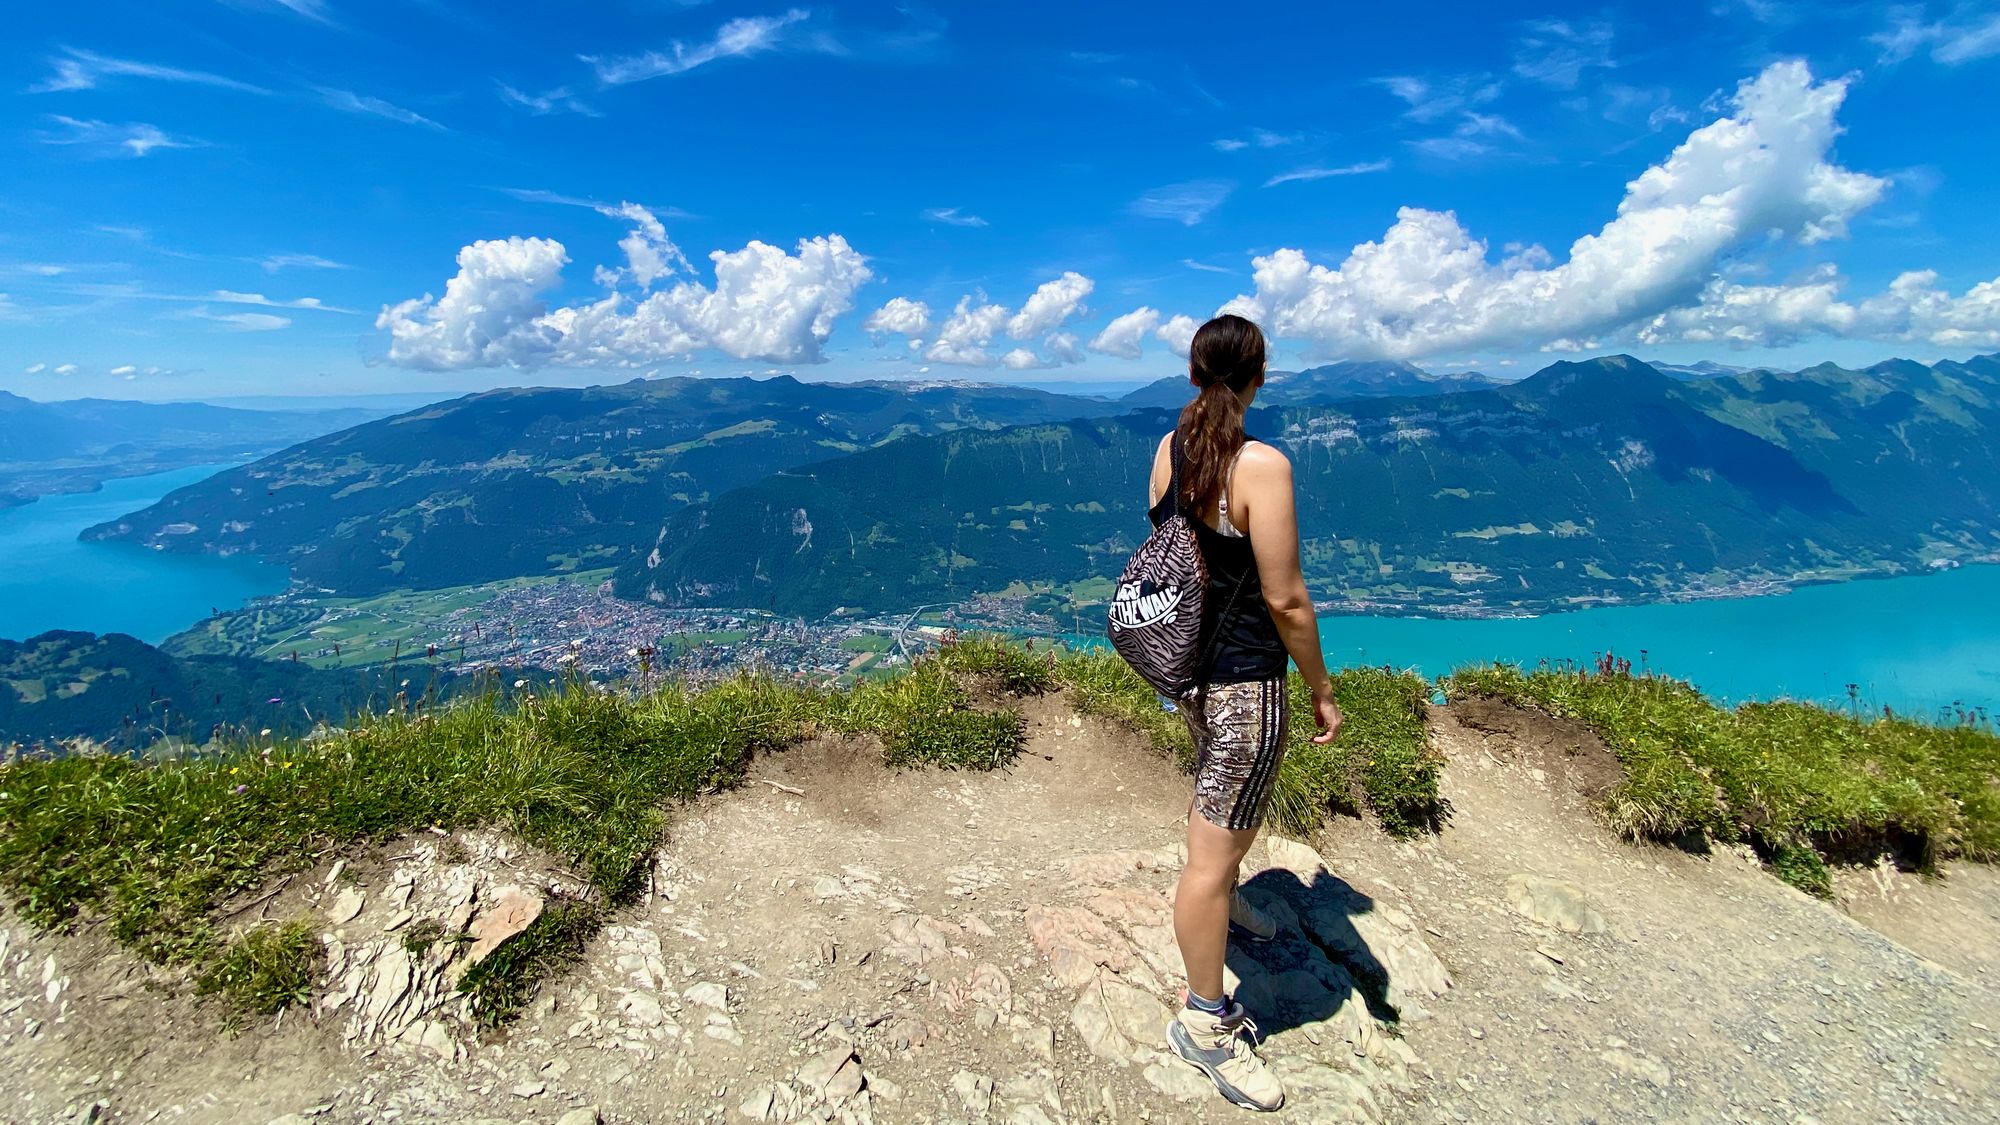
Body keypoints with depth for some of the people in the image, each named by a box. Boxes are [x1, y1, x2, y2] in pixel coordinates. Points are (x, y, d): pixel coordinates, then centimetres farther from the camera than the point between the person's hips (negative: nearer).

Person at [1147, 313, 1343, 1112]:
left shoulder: (1168, 449, 1)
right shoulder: (1261, 465, -22)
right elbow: (1286, 600, -19)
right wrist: (1323, 689, -6)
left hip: (1185, 660, 9)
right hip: (1243, 678, -8)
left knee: (1225, 796, 32)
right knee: (1216, 848, 4)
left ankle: (1222, 902, 57)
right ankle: (1204, 1023, 22)